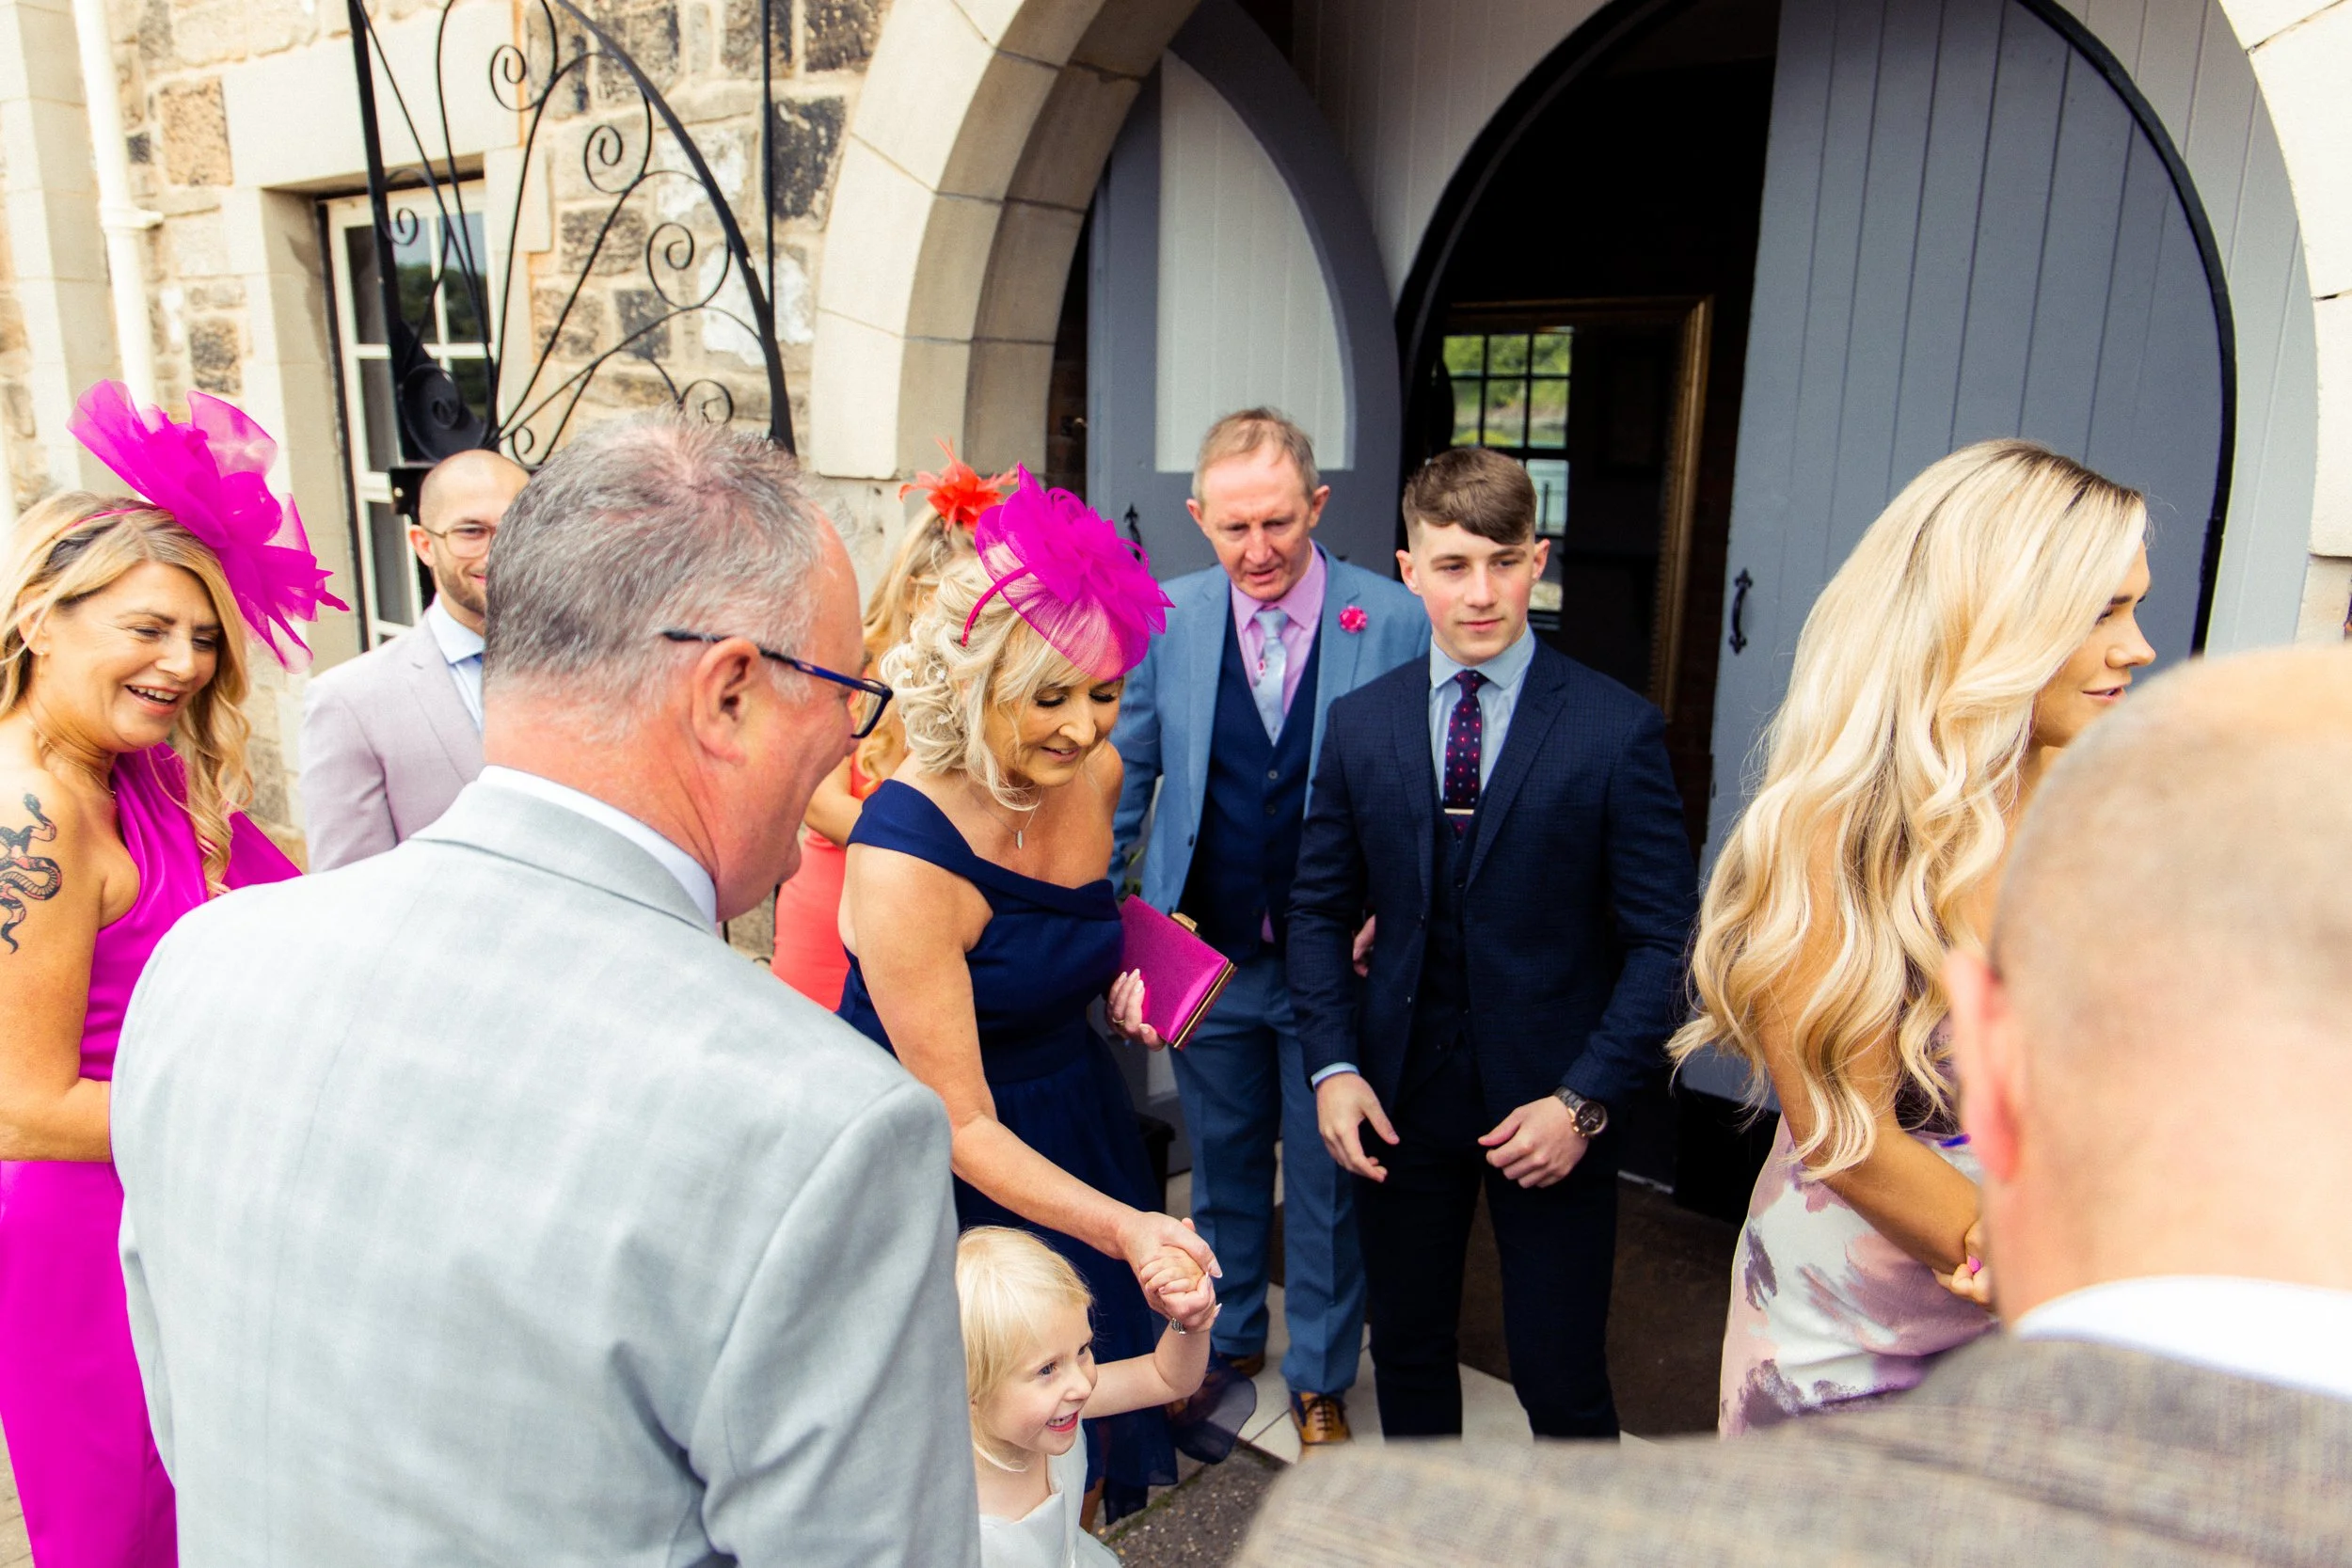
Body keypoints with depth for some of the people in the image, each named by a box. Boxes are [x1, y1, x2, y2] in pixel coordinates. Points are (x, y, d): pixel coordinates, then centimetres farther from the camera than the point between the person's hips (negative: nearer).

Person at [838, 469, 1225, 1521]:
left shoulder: (1096, 774, -11)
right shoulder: (905, 855, -30)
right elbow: (960, 1126, -25)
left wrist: (1128, 980, -3)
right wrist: (1124, 1228, -33)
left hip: (1075, 1121, 6)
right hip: (946, 1182, -6)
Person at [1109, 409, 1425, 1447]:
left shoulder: (1400, 624, -11)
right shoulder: (1166, 620, -4)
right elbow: (1125, 773, 4)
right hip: (1205, 953, 2)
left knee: (1327, 1184, 13)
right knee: (1221, 1167, 20)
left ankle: (1319, 1379, 37)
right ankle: (1225, 1342, 45)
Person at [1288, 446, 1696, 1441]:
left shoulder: (1617, 730, -9)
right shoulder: (1360, 724, 1)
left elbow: (1662, 939, -8)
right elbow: (1321, 907, 7)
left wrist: (1584, 1099, -15)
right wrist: (1333, 1066, -4)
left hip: (1552, 1104, -3)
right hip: (1399, 1097, 3)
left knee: (1560, 1378, 6)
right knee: (1407, 1352, 18)